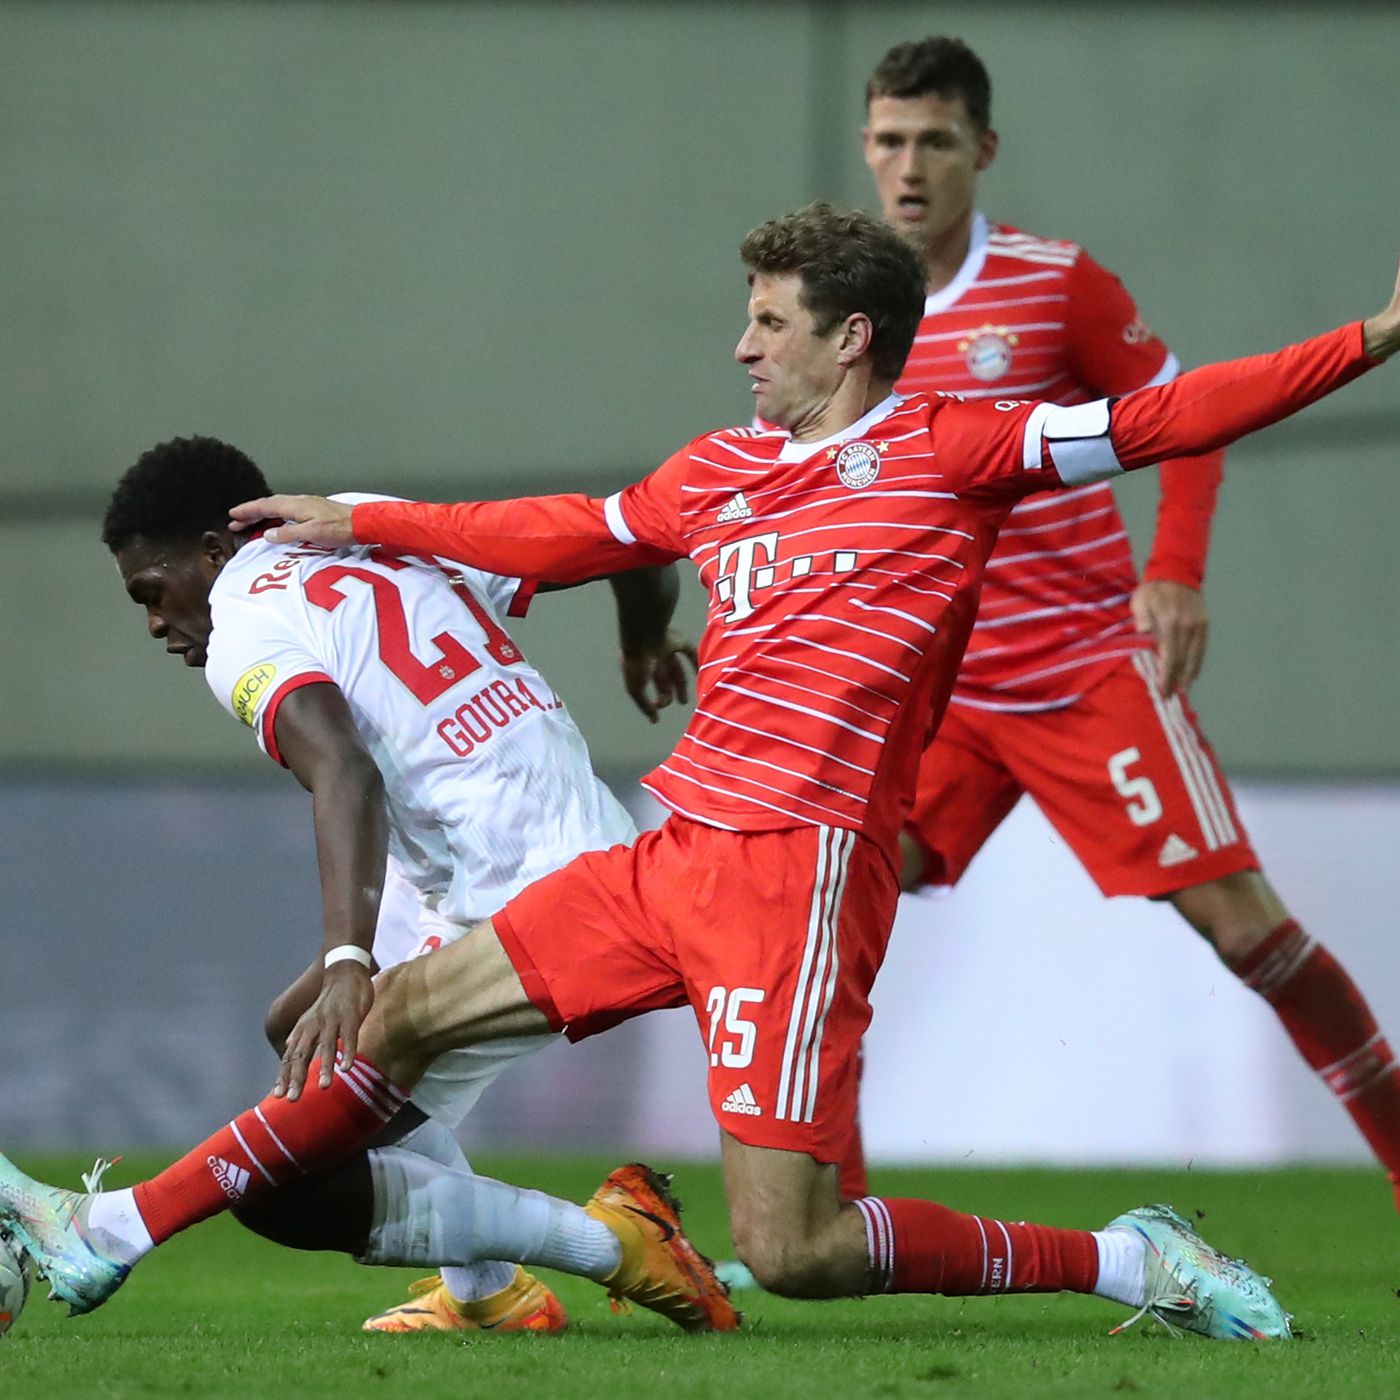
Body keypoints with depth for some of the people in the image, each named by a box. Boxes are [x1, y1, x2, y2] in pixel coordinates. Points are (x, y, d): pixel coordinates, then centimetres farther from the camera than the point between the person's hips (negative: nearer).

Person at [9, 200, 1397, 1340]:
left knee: (791, 1252, -15)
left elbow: (1153, 419, -10)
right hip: (674, 854, 8)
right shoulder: (719, 470, 15)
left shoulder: (944, 452, -4)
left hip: (801, 868, -8)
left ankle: (1128, 1263, 0)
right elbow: (567, 536, 31)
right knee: (409, 1010, 11)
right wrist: (361, 523, 38)